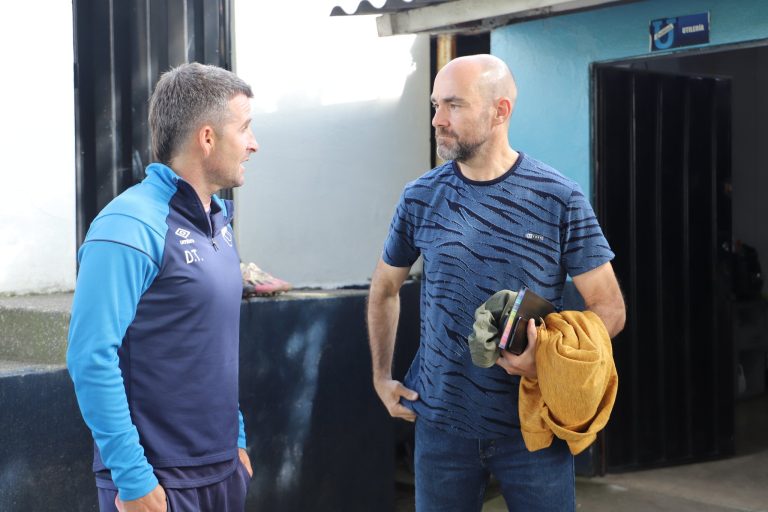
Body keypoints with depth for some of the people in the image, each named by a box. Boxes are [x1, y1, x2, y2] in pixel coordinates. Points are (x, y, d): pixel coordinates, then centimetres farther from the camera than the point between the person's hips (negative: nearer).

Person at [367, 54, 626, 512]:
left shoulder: (560, 199, -8)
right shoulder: (421, 197, -1)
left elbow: (610, 308, -5)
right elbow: (385, 290, 14)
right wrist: (382, 377, 8)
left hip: (535, 425, -2)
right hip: (442, 423, 2)